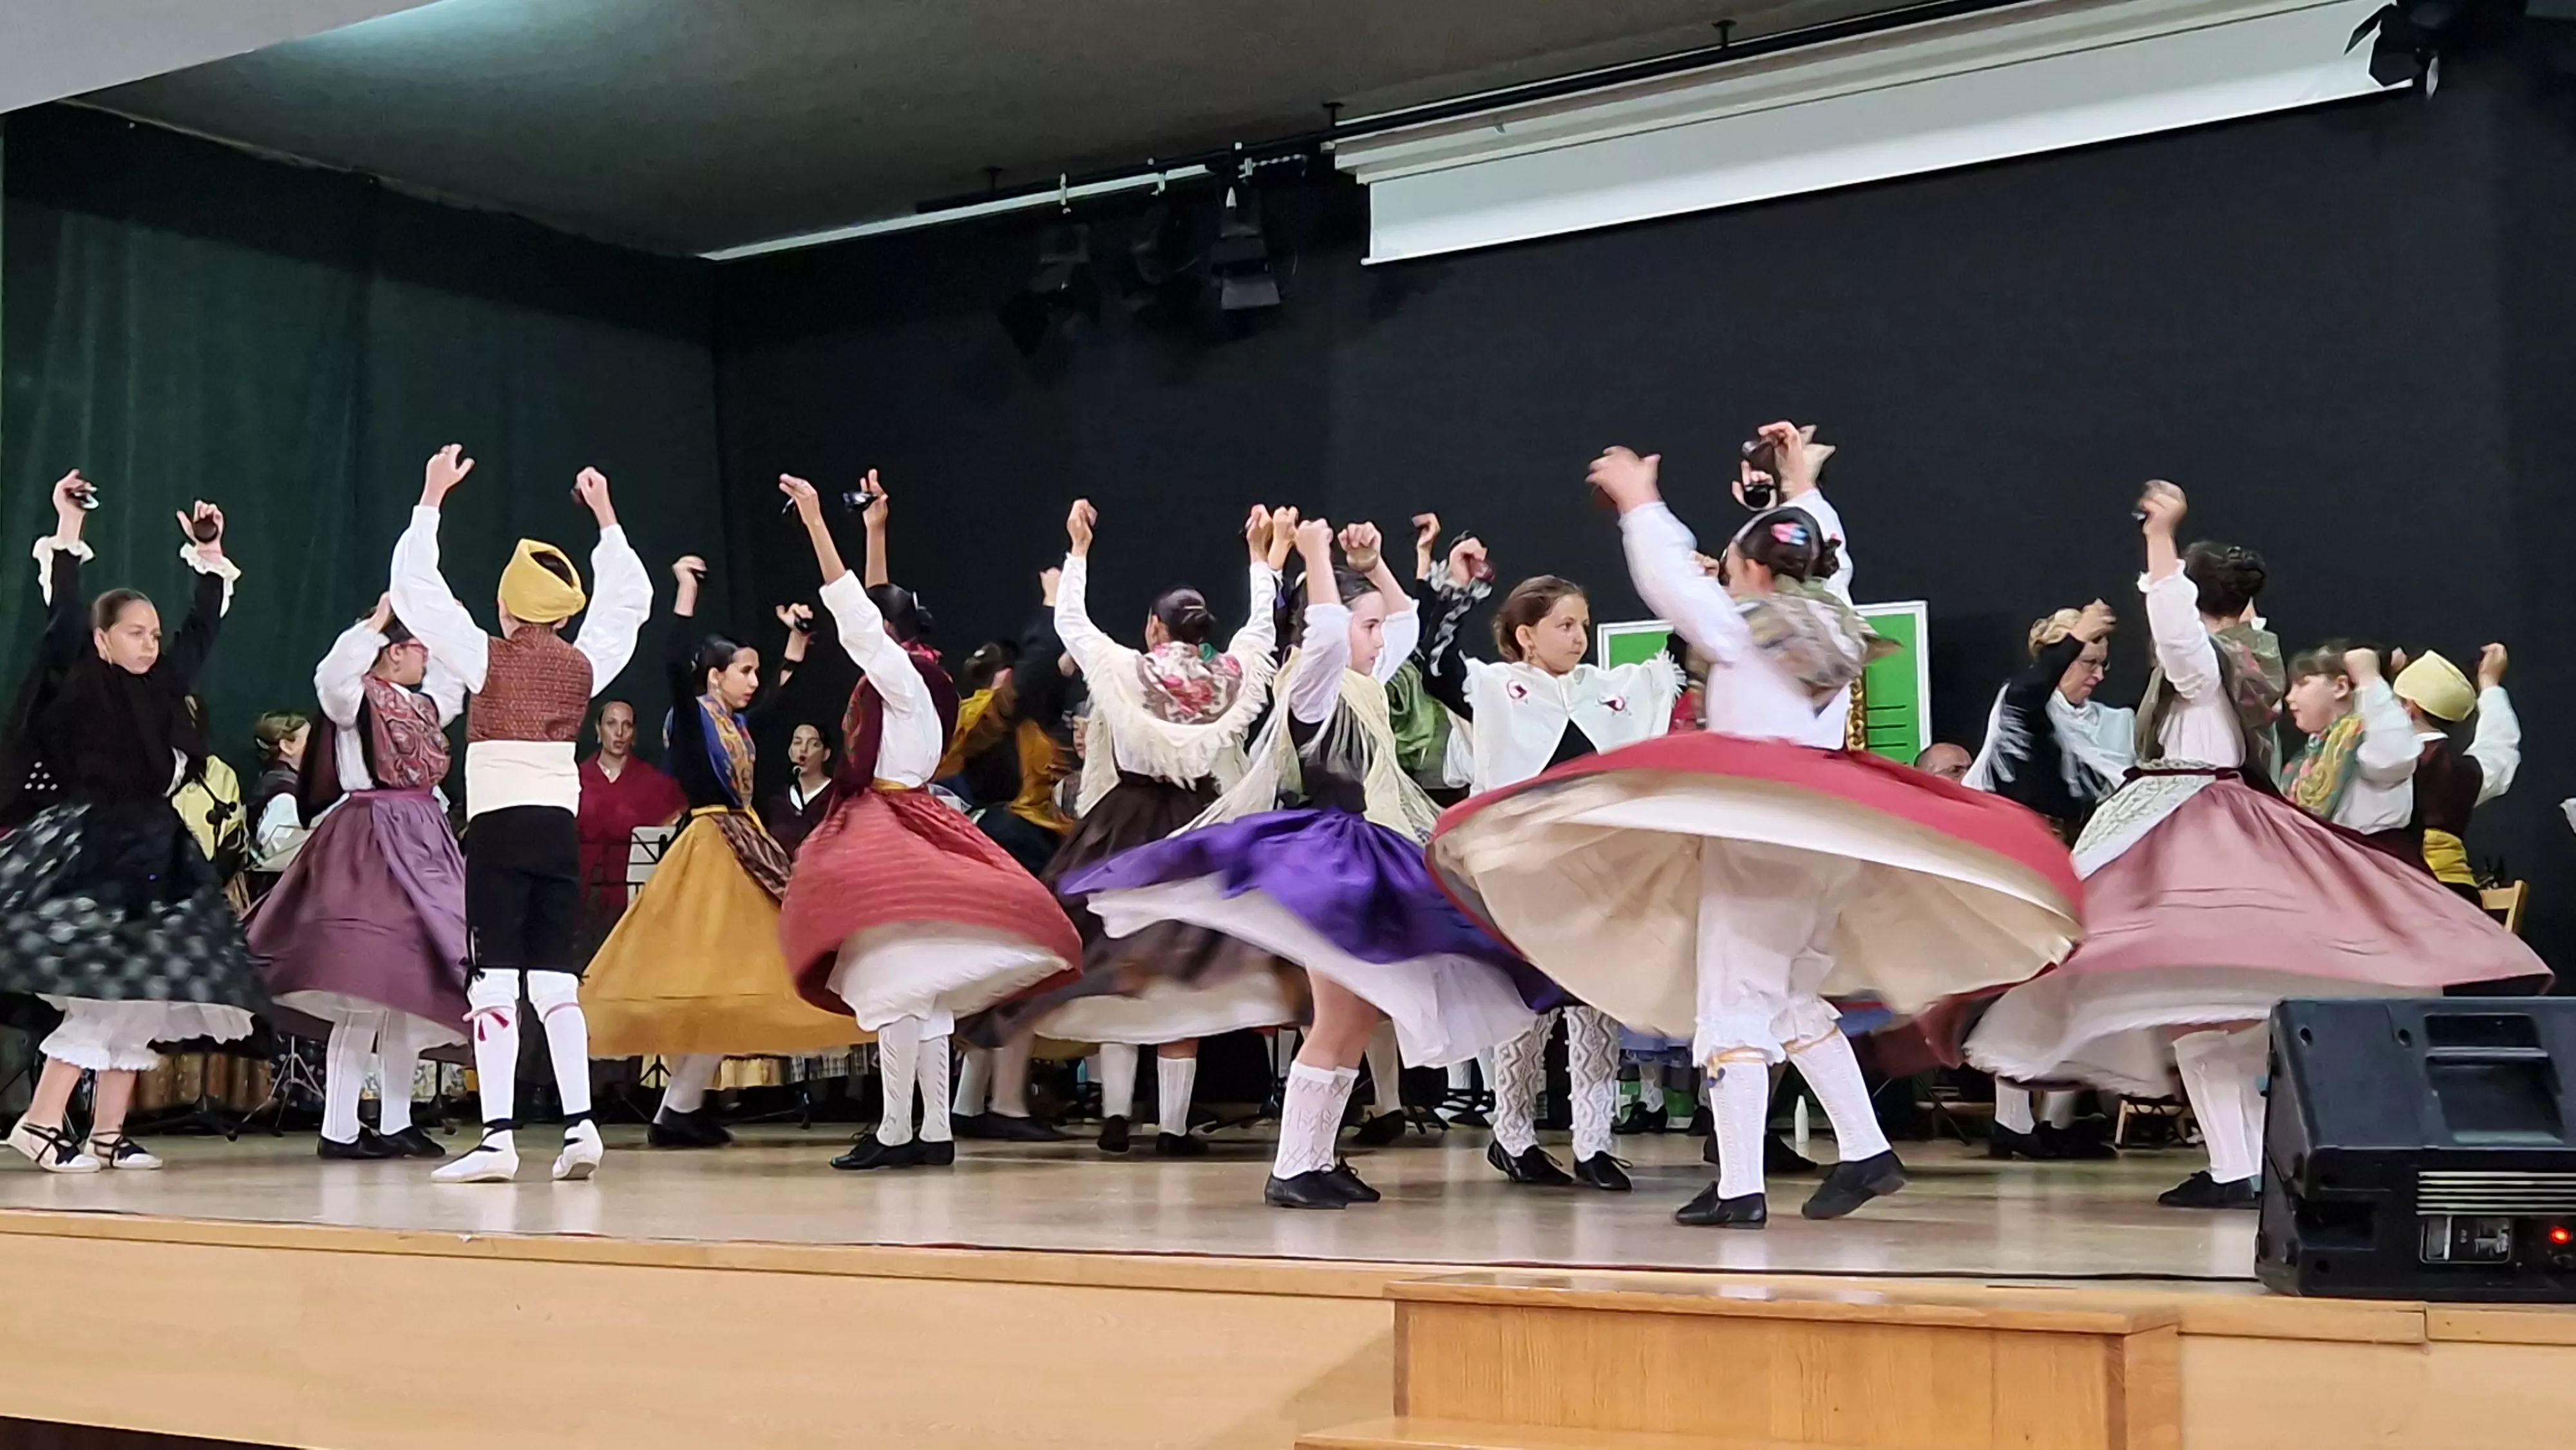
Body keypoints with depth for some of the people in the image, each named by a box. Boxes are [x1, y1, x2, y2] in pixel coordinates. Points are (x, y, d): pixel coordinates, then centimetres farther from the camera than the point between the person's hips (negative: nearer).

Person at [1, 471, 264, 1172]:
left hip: (153, 858, 7)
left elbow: (201, 631, 22)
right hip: (90, 856, -7)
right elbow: (63, 621, -11)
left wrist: (211, 562, 20)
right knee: (106, 993, -17)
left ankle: (108, 1134, 7)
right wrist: (67, 535, -11)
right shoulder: (81, 687, -2)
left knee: (142, 997, 3)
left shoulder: (162, 688, 13)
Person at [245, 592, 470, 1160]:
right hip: (371, 845, -9)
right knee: (367, 992, -12)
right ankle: (339, 1128, -8)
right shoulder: (357, 698, -6)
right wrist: (378, 620, -20)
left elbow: (458, 672, 36)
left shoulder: (425, 704, 17)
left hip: (422, 846, 9)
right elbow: (332, 674, -28)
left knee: (412, 988, 9)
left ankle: (395, 1124, 16)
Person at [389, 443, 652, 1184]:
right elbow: (629, 600, 25)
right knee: (557, 980, 8)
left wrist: (433, 498, 10)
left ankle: (498, 1138, -10)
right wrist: (605, 517, 31)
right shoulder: (583, 664, 8)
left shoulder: (488, 657, -2)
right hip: (561, 828, 4)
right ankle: (580, 1126, 2)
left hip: (498, 826, -4)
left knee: (495, 982, -6)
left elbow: (415, 589, 3)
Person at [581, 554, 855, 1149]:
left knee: (725, 980, 6)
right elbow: (675, 662, -23)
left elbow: (778, 695, 34)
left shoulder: (737, 723, 15)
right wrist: (687, 589, -20)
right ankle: (677, 1111, -8)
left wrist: (796, 642, 36)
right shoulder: (692, 715, -6)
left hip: (739, 850, 9)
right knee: (710, 979, -11)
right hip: (711, 850, -9)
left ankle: (685, 1105, 8)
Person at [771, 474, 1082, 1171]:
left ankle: (896, 1132, -11)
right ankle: (935, 1132, 9)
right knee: (921, 995, 8)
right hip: (905, 832, 10)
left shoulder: (901, 675, -8)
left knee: (894, 986, -10)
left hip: (890, 837, -10)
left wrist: (815, 521, -14)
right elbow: (868, 607, 29)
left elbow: (849, 608, -14)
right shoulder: (909, 675, 15)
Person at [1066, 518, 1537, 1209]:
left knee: (1360, 1020, 9)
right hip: (1328, 865, -10)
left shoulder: (1364, 691, 15)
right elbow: (1327, 631, -32)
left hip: (1363, 864, 10)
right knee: (1337, 1024, -11)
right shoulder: (1313, 692, -11)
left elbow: (1405, 618, 28)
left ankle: (1317, 1158, 15)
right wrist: (1315, 554, -24)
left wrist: (1372, 563, 14)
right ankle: (1289, 1170, -7)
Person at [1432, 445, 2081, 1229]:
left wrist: (1640, 503, 13)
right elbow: (1830, 562, 35)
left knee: (1735, 1005, -7)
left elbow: (1669, 580, 0)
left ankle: (1740, 1187, -12)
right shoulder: (1834, 623, 15)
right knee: (1795, 999, 19)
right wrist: (1803, 488, 45)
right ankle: (1866, 1151, 16)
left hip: (1757, 830, -8)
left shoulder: (1742, 628, -3)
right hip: (1829, 831, 8)